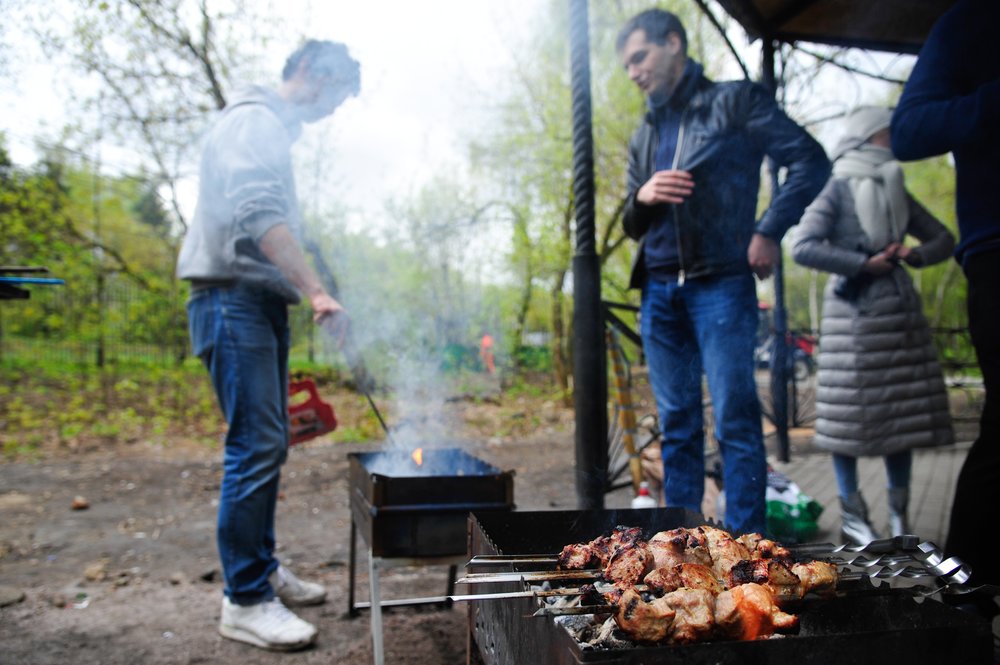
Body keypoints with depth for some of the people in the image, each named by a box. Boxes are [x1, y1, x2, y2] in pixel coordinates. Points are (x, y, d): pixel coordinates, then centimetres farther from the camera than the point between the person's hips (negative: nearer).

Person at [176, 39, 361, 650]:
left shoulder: (277, 130, 23)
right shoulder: (255, 119, -7)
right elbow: (258, 216, -23)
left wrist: (303, 292, 19)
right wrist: (318, 291, -29)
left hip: (264, 305, 10)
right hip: (235, 301, -10)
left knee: (271, 444, 12)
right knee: (256, 446, -12)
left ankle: (264, 569, 22)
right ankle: (245, 600, -4)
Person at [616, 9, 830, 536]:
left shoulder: (735, 102, 6)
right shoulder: (644, 136, 22)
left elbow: (810, 160, 0)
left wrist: (770, 230, -10)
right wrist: (643, 198, 1)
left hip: (720, 284, -5)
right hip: (659, 291, 6)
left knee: (735, 418, -7)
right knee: (677, 425, 7)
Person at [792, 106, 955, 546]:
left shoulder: (895, 191, 17)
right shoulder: (837, 190, -1)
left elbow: (944, 239, 19)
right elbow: (803, 247, -15)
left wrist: (914, 255, -2)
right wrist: (865, 264, -14)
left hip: (900, 310, 6)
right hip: (854, 311, -6)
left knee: (903, 411, 6)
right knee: (851, 411, -3)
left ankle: (899, 516, 16)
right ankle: (852, 517, 6)